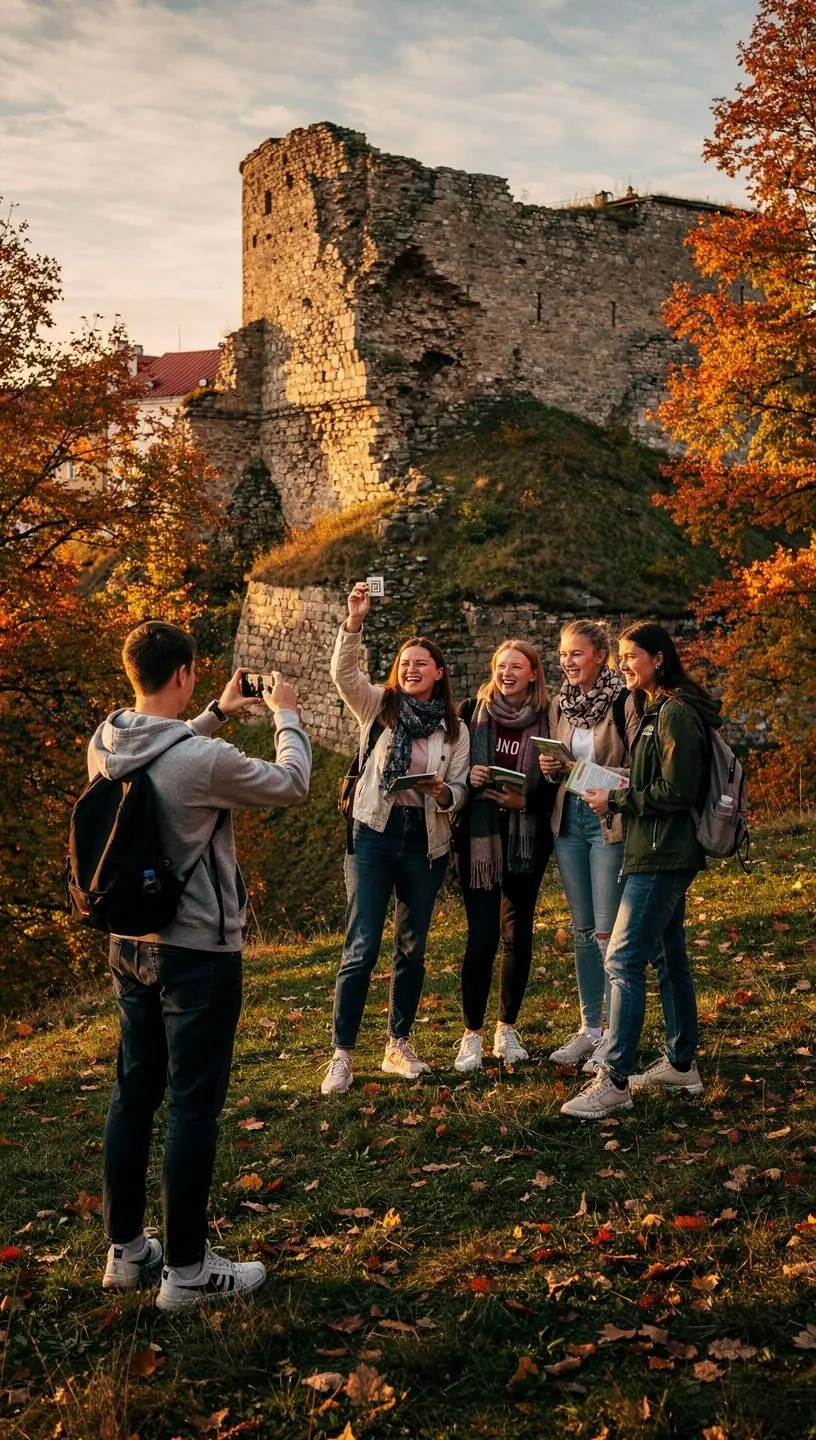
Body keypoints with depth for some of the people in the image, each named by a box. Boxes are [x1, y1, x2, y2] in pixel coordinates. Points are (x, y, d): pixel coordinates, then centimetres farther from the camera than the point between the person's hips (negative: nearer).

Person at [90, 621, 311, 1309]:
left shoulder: (104, 747, -3)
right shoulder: (205, 760, -24)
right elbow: (292, 783, -7)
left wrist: (217, 715, 23)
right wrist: (286, 715, 8)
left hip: (131, 945, 7)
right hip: (199, 953, -7)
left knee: (134, 1092, 16)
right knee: (194, 1105, 3)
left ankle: (126, 1248, 28)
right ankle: (187, 1268, 14)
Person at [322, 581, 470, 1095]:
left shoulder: (455, 729, 8)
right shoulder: (379, 707, 3)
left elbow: (459, 790, 6)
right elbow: (343, 672, -15)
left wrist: (442, 792, -17)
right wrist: (356, 620, -27)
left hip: (425, 842, 3)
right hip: (375, 834, -3)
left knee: (412, 948, 11)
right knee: (362, 947, -6)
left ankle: (399, 1046, 24)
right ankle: (342, 1056, 0)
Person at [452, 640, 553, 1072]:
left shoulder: (546, 720, 1)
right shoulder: (471, 712, 1)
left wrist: (525, 800, -15)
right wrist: (466, 778, -14)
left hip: (526, 840, 1)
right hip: (477, 837, -1)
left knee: (518, 934, 9)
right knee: (482, 935, -6)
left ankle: (508, 1029, 24)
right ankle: (472, 1035, 6)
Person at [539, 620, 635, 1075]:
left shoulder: (624, 703, -11)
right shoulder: (560, 704, 9)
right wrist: (550, 767, -1)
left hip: (610, 821, -7)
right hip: (569, 819, 7)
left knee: (608, 931, -4)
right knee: (582, 929, 12)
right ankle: (590, 1028, 22)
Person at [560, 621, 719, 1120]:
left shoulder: (676, 713, -15)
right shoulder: (657, 710, 17)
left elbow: (676, 791, -21)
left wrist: (616, 800, -14)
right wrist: (618, 795, 5)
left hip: (663, 856, -11)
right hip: (661, 853, 11)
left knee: (623, 959, -12)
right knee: (670, 957, 16)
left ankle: (614, 1082, -11)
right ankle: (681, 1065, 26)